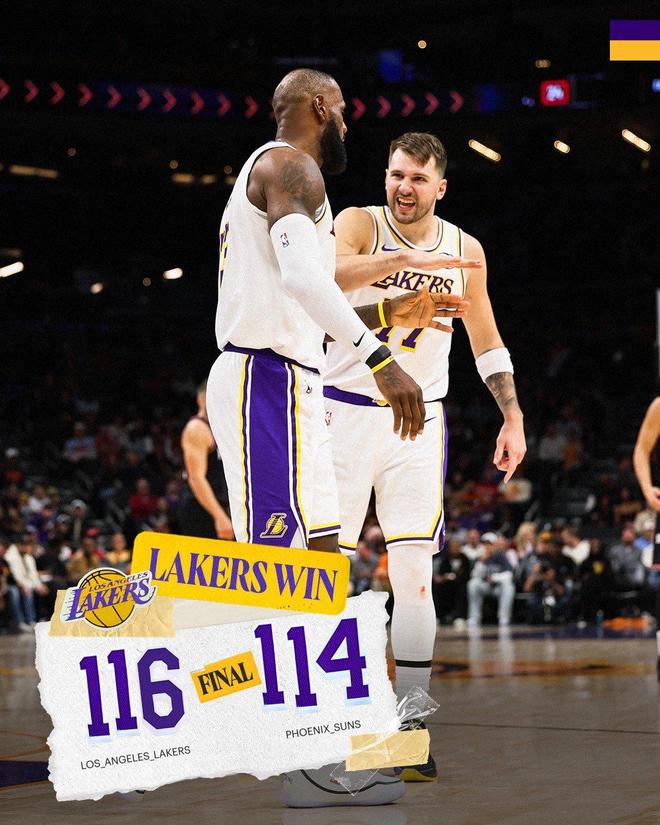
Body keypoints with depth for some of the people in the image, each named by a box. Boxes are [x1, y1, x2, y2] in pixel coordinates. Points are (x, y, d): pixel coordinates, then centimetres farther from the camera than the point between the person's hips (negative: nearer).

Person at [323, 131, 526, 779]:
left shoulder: (464, 250, 5)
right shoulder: (360, 224, -5)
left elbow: (487, 342, 17)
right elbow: (328, 273, -29)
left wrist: (513, 416, 9)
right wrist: (405, 260, -42)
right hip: (347, 412, -2)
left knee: (414, 577, -4)